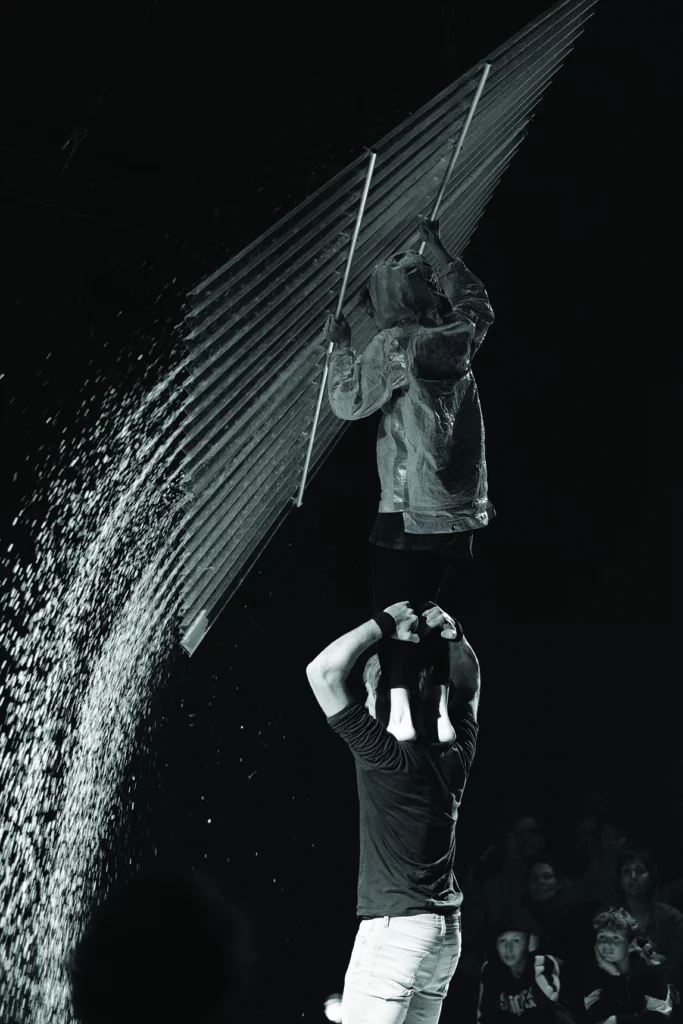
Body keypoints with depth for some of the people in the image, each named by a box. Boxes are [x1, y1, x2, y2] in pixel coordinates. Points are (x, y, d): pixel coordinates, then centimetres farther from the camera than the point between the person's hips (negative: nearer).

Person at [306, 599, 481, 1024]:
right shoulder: (456, 754, 6)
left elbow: (323, 671, -19)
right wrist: (453, 634, 11)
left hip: (397, 927, -8)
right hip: (445, 930, 8)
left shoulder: (388, 757, -14)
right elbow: (469, 683, 24)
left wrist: (385, 623, -10)